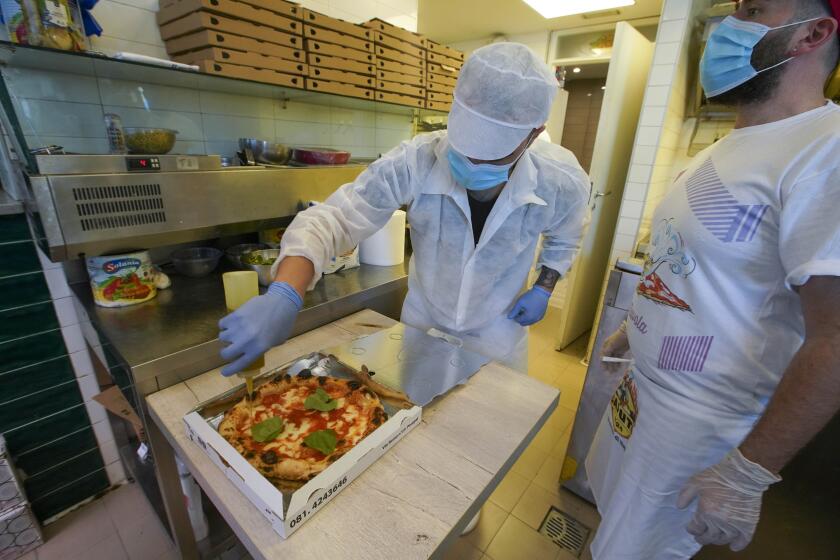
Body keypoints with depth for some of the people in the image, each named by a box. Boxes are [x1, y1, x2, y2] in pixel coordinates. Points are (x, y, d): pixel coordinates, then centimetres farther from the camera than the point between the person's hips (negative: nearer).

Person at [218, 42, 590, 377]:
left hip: (496, 331, 1)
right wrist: (283, 295, -48)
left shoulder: (561, 184, -23)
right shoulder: (414, 163, -31)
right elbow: (334, 218, -33)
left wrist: (543, 288, -8)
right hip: (422, 319, 0)